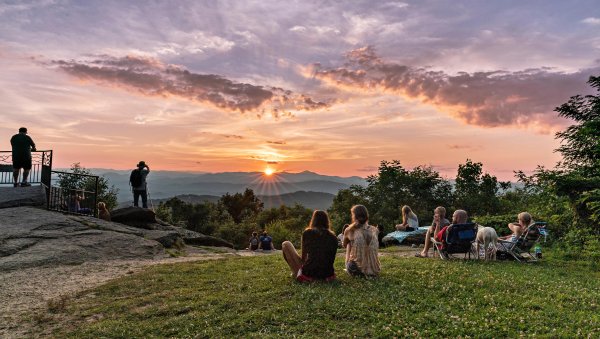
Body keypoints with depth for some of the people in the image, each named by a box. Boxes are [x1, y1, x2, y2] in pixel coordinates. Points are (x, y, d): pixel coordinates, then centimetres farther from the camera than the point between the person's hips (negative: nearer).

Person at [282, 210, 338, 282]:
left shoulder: (307, 233, -1)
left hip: (308, 273, -4)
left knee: (286, 244, 12)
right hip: (327, 276, 4)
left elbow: (304, 257, 8)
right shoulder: (333, 237, 5)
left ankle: (295, 273, 13)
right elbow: (332, 260, 11)